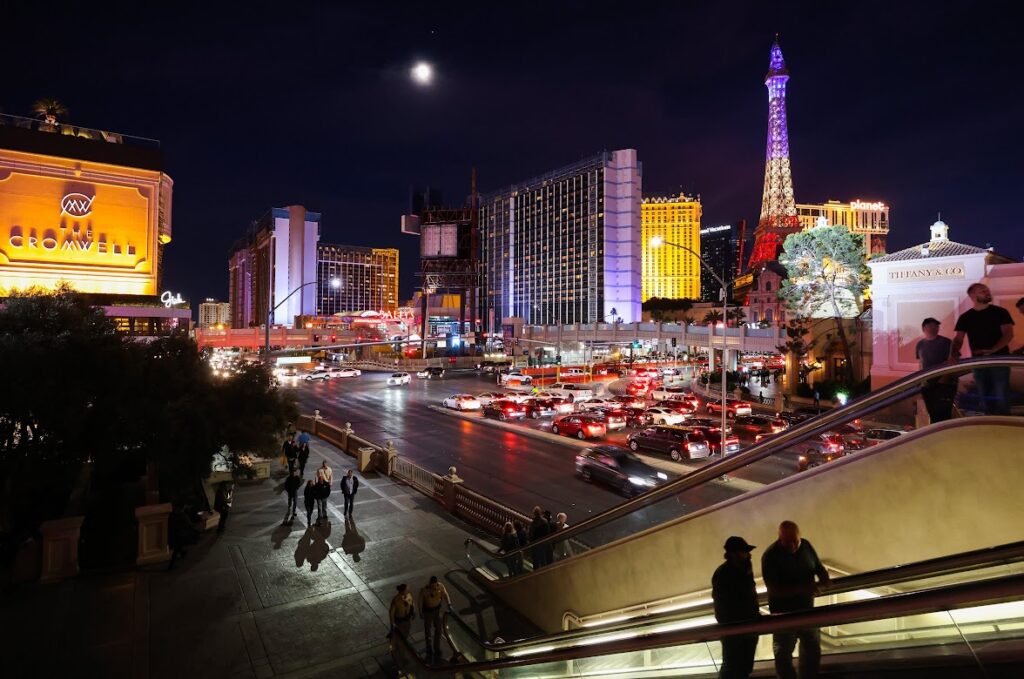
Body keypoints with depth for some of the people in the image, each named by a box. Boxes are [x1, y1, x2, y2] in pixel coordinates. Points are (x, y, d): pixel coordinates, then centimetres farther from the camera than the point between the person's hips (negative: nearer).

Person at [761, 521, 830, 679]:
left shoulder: (806, 546, -7)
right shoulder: (770, 556, -23)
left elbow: (819, 567, 5)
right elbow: (773, 589, -25)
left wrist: (824, 577, -19)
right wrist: (801, 589, -36)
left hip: (807, 608, 5)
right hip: (784, 612, -5)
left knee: (813, 649, 21)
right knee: (784, 654, 9)